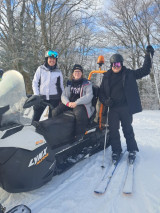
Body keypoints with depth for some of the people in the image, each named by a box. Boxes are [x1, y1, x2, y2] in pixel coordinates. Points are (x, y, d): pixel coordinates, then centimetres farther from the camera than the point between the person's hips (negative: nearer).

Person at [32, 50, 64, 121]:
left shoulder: (58, 72, 7)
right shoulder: (40, 69, 6)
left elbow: (61, 86, 13)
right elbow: (35, 82, 5)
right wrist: (36, 95, -4)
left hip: (54, 98, 0)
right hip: (41, 97, 0)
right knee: (36, 117, 0)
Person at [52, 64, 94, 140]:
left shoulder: (87, 83, 6)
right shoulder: (69, 83, 19)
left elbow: (89, 96, -8)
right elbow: (63, 95, 14)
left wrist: (76, 103, -19)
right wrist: (68, 103, -10)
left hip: (81, 105, -4)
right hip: (69, 104, 5)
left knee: (79, 113, -38)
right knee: (55, 111, -18)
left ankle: (79, 136, -29)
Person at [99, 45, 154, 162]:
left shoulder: (129, 74, 6)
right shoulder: (107, 76, 9)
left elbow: (144, 70, 7)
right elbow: (101, 92, 11)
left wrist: (148, 56, -3)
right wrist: (106, 101, -7)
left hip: (126, 108, -1)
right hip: (113, 108, 2)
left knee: (127, 129, 8)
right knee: (113, 130, 5)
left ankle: (132, 150, 25)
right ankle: (116, 151, 21)